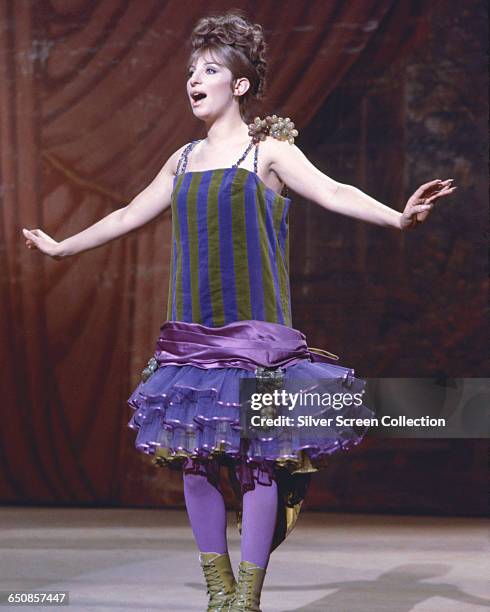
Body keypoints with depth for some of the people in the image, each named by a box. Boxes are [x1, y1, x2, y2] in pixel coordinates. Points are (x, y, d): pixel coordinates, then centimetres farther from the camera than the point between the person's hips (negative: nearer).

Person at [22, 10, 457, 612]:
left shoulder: (267, 150, 0)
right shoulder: (184, 160, 16)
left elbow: (333, 192, -13)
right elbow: (129, 214, 28)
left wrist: (397, 216, -30)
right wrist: (61, 246, 38)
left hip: (253, 331, -6)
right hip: (191, 332, 6)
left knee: (256, 458, -7)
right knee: (194, 459, 4)